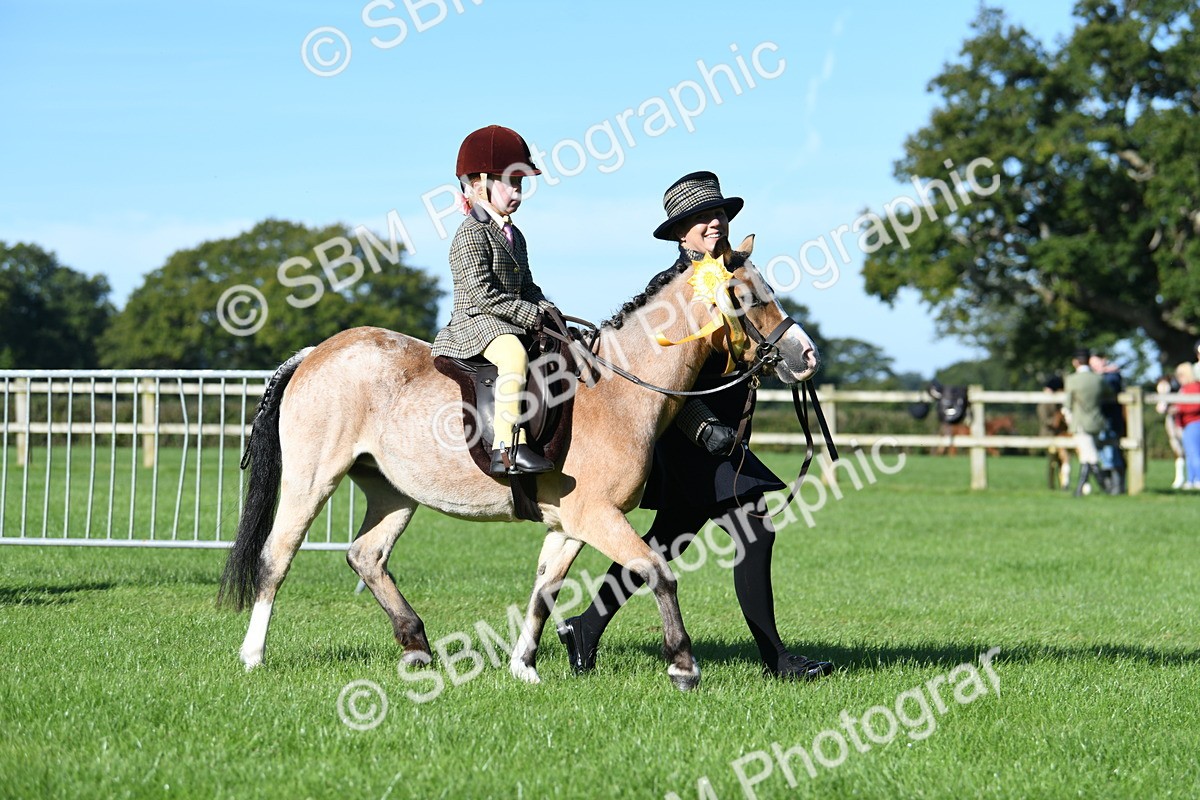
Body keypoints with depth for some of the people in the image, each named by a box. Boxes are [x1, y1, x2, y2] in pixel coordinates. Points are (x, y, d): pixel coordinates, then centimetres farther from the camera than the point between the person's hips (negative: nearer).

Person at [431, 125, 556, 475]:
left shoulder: (514, 236, 19)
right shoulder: (472, 234, -10)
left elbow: (526, 285, 25)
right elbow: (481, 293, -19)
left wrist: (545, 307, 3)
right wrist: (529, 314, -20)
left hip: (516, 322, 10)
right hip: (475, 321, -10)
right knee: (513, 353, -37)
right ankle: (506, 448, -44)